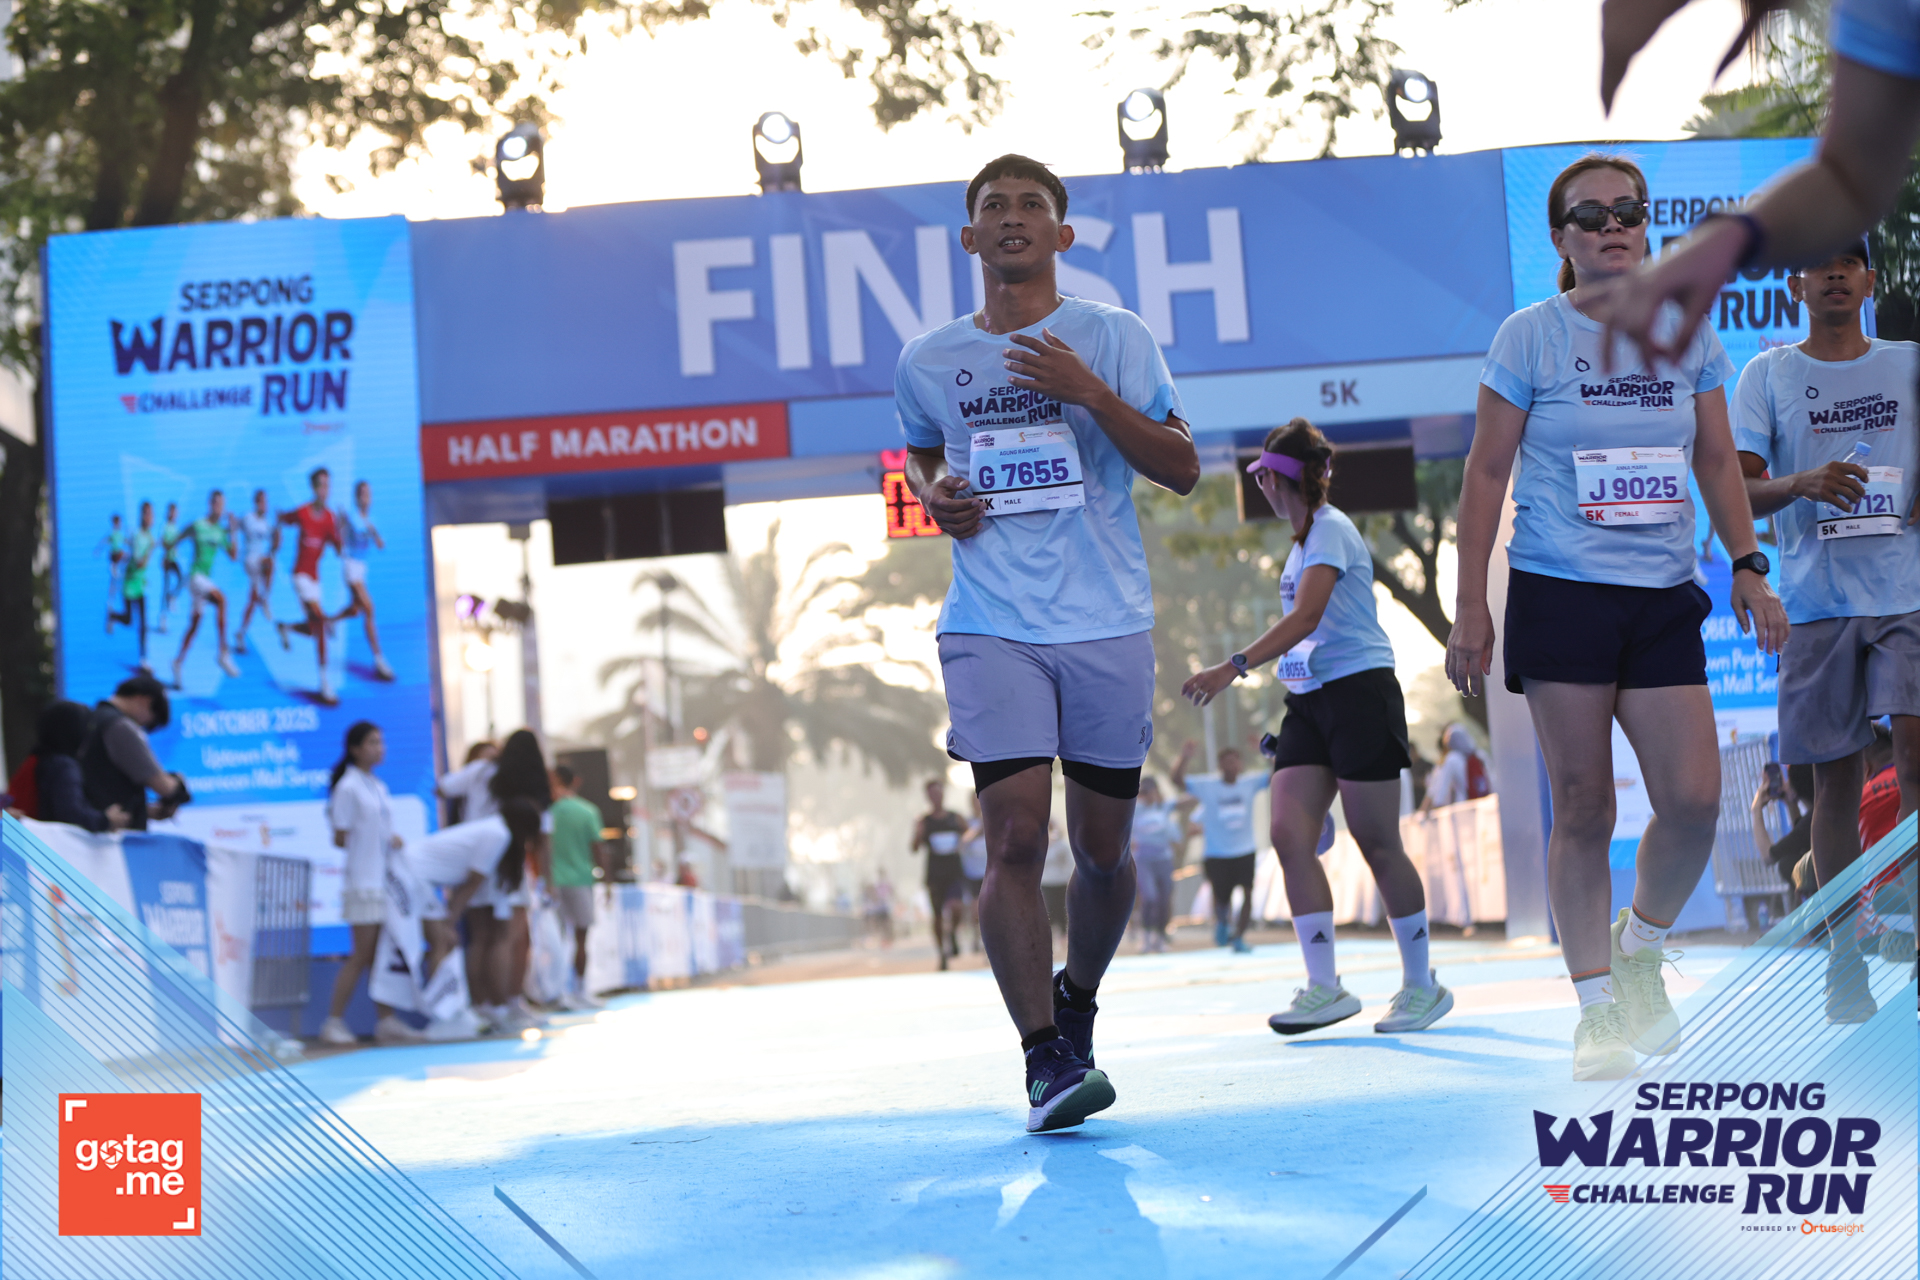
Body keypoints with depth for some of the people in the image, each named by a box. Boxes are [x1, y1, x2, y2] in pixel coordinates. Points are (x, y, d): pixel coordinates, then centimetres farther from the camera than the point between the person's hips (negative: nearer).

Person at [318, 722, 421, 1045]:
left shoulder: (379, 788, 14)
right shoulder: (348, 788, -9)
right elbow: (341, 839, -9)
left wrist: (393, 841, -1)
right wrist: (385, 841, -7)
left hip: (384, 880, 7)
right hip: (362, 882, -7)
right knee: (363, 955, -6)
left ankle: (386, 1020, 8)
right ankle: (334, 1021, 1)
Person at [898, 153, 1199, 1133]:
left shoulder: (1111, 336, 3)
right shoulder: (928, 361, 9)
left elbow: (1183, 471, -2)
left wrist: (1090, 393, -14)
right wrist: (933, 496, 5)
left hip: (1108, 623, 0)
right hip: (990, 628, 0)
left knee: (1102, 847, 7)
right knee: (1015, 837, -14)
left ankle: (1077, 1001, 34)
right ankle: (1044, 1056, -11)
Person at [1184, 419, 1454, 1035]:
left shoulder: (1330, 530, -11)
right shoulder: (1302, 540, 18)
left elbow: (1306, 618, -23)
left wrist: (1233, 669, -30)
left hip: (1359, 691, -9)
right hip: (1308, 701, 9)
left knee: (1377, 842, -4)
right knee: (1289, 835, -6)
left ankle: (1422, 985, 8)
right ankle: (1324, 988, -7)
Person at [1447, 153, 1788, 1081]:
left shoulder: (1686, 334, 9)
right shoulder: (1531, 337, -1)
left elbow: (1717, 459, 16)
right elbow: (1486, 472, 1)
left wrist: (1748, 567, 5)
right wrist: (1470, 607, -3)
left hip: (1663, 598, 3)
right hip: (1560, 594, -3)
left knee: (1694, 800, -7)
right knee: (1582, 810, -2)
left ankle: (1640, 953, 20)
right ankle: (1596, 1008, 8)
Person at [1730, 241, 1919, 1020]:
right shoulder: (1768, 374, 8)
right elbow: (1737, 488, 2)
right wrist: (1801, 484, -18)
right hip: (1815, 598, 0)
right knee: (1836, 778, 3)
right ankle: (1844, 964, 9)